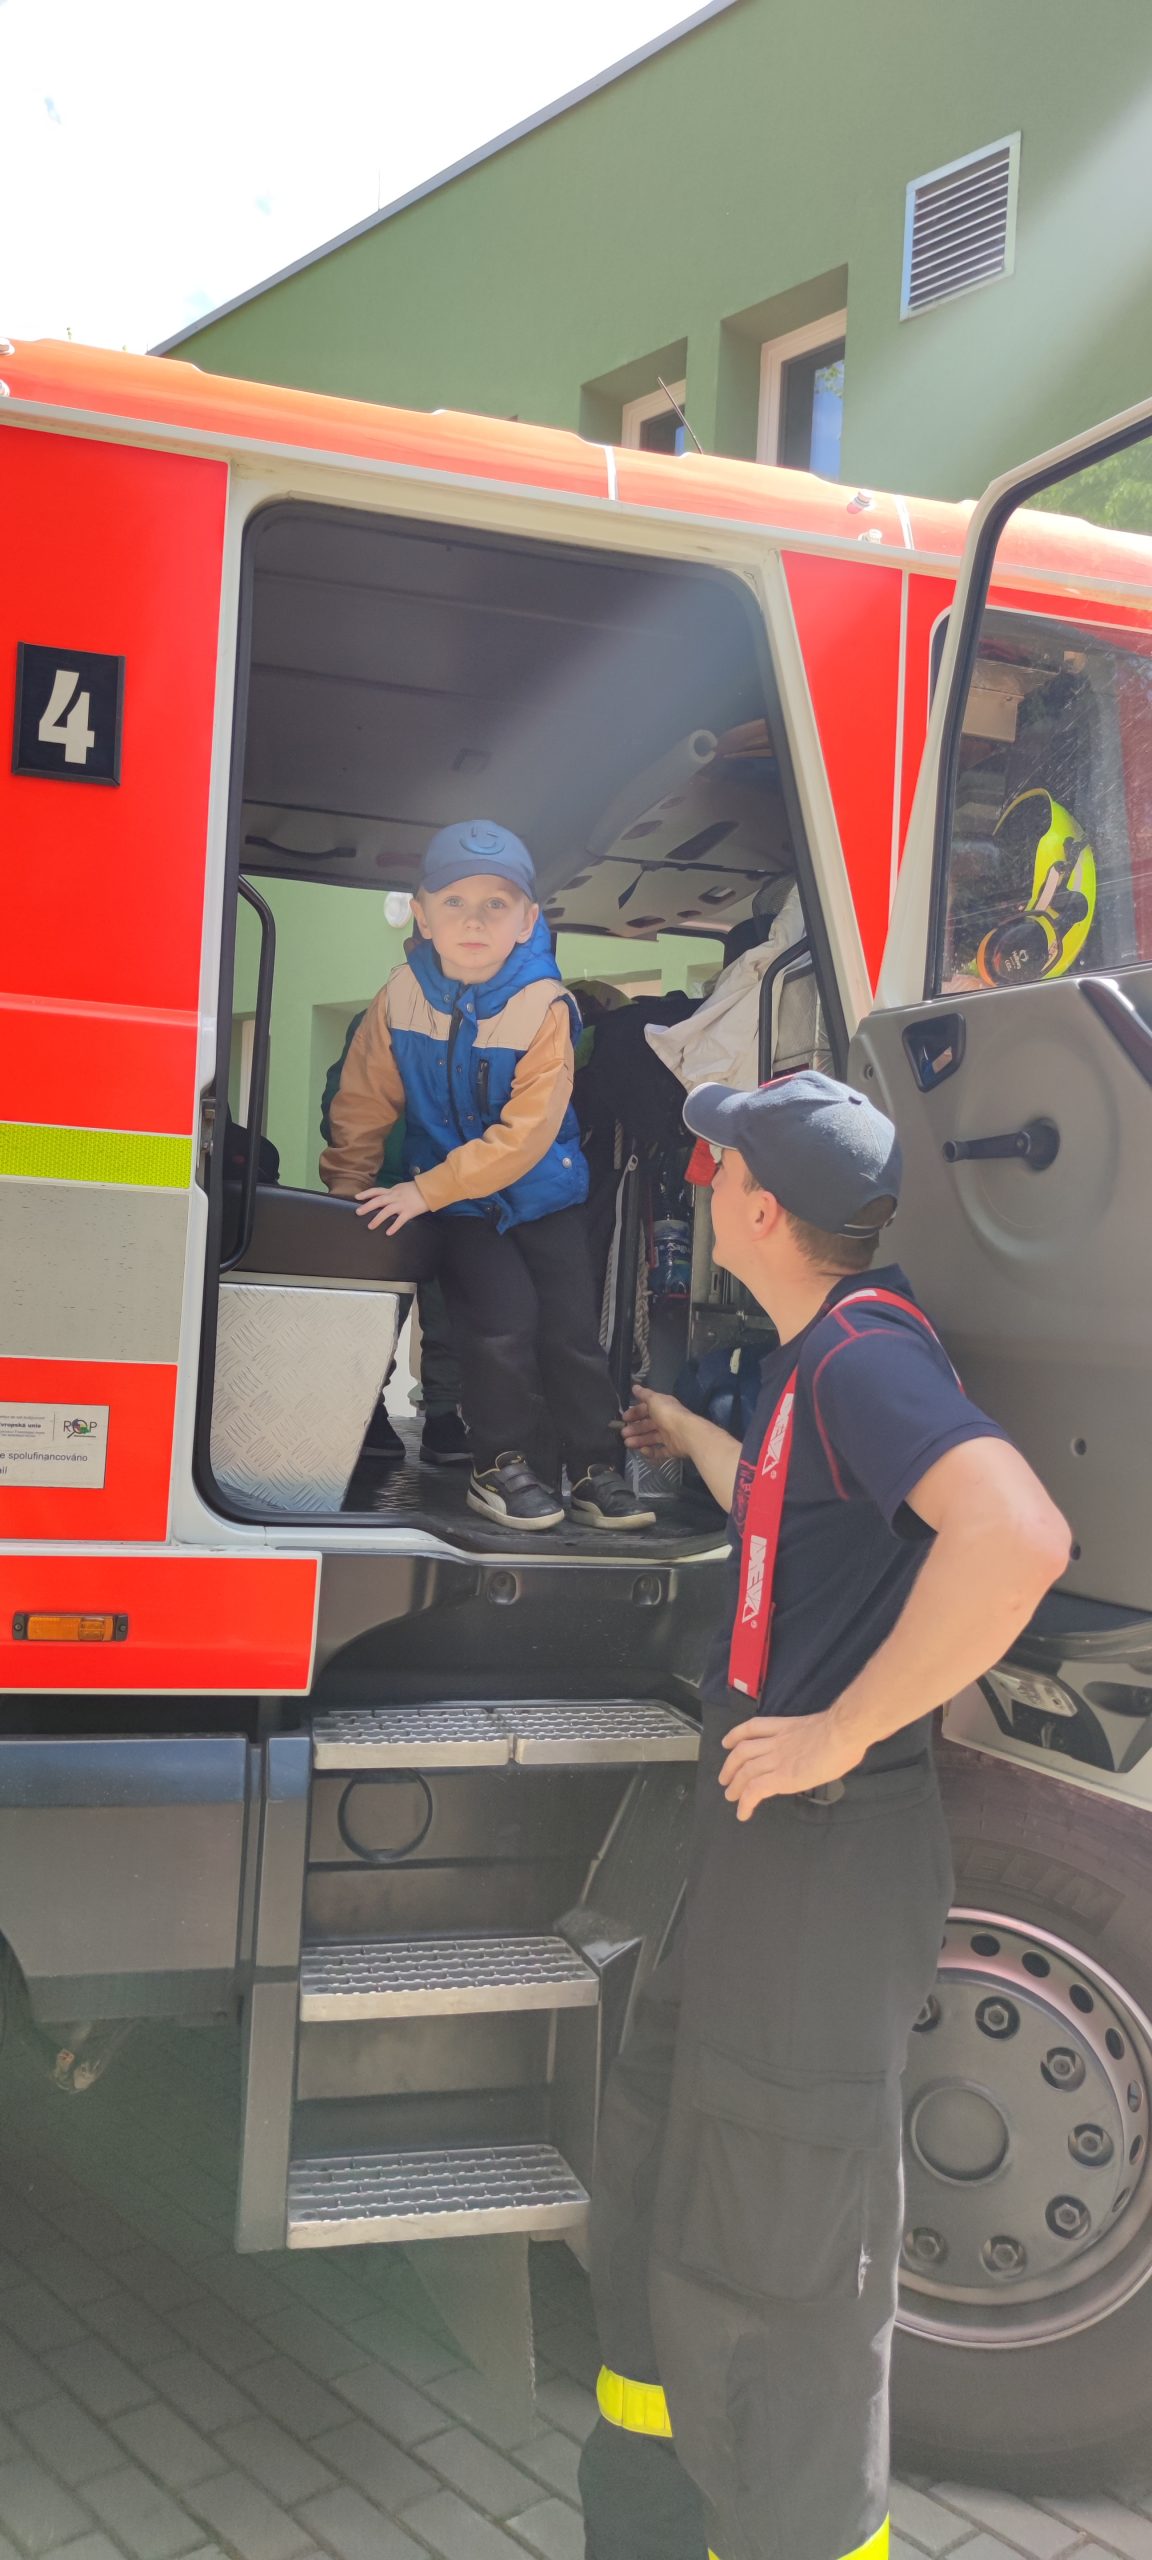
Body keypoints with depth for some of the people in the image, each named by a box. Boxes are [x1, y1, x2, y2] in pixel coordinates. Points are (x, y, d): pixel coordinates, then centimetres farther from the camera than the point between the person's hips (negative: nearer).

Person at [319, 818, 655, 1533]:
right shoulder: (403, 997, -11)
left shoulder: (544, 1007, -19)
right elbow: (366, 1098, 1)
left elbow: (524, 1134, -23)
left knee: (572, 1324, -2)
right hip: (455, 1202, 0)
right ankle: (503, 1465, 3)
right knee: (504, 1319, -15)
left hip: (544, 1192, 0)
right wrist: (349, 1181, 2)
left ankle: (595, 1467, 14)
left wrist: (427, 1190, -24)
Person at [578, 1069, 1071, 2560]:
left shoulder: (865, 1347, -21)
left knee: (768, 2267, 4)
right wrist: (691, 1438, 44)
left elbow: (1017, 1536, -39)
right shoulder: (819, 1354, 10)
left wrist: (838, 1734, -31)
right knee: (656, 2170, 25)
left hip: (825, 1849, -11)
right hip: (762, 1841, 11)